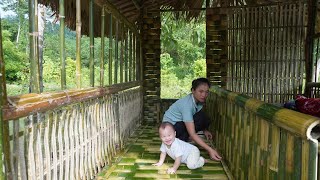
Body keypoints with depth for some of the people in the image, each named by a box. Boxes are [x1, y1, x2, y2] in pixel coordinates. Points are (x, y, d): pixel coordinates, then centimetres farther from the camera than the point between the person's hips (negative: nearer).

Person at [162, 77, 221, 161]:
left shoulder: (199, 99, -10)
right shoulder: (187, 104, -33)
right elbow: (192, 134, -35)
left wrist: (205, 130, -4)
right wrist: (210, 150, -38)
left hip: (181, 122, 8)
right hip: (170, 125, -8)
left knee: (205, 121, -17)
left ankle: (183, 138, 0)